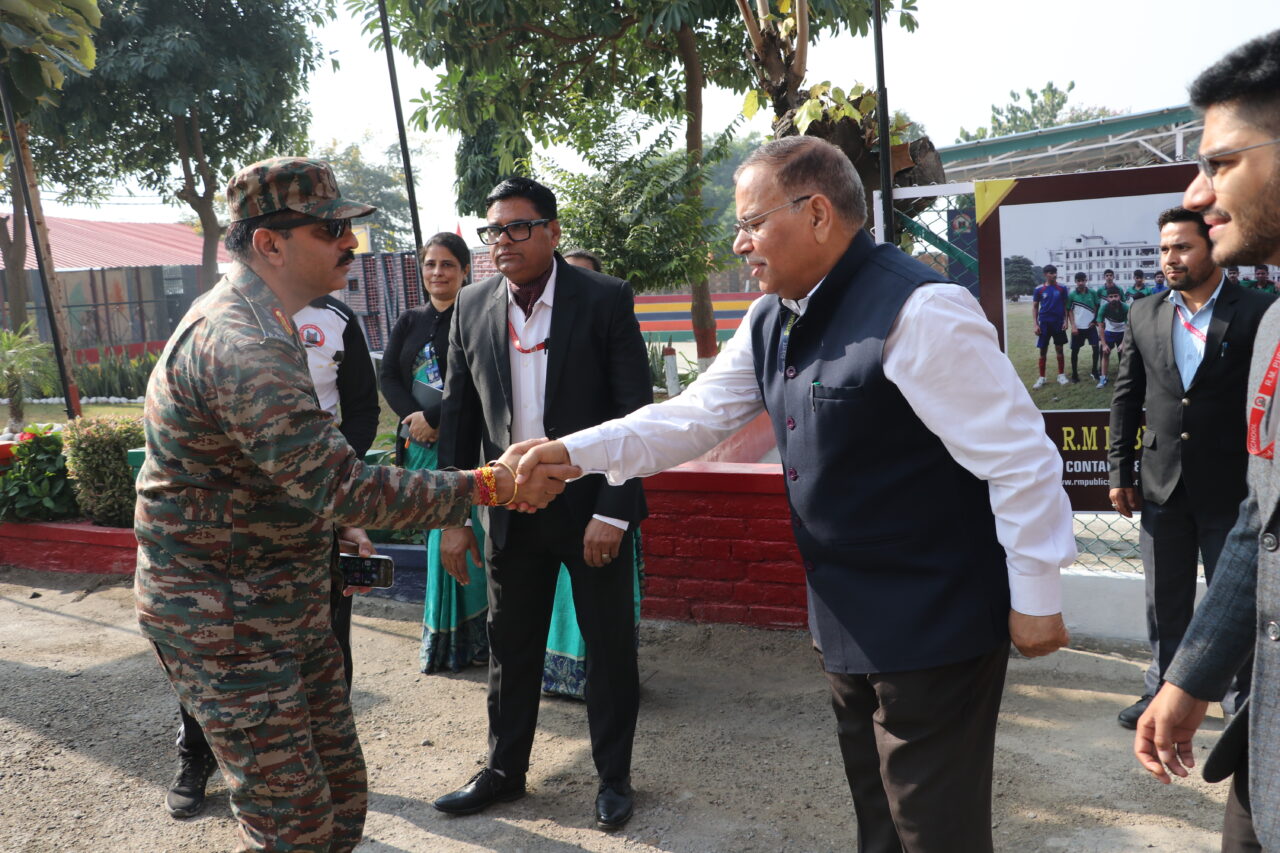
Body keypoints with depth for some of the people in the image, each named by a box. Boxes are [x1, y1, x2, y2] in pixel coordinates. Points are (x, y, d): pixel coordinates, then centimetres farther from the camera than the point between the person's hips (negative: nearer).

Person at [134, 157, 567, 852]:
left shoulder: (254, 323, 10)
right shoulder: (238, 343, -26)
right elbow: (342, 485, -32)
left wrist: (332, 526, 16)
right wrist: (489, 485, -28)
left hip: (288, 604, 10)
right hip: (225, 623, -9)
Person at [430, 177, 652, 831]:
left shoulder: (605, 300, -9)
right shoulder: (473, 307, 3)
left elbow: (634, 410, -11)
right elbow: (458, 416, 7)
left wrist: (612, 511, -16)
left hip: (591, 506, -3)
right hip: (511, 508, 4)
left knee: (609, 647, 10)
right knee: (509, 648, 16)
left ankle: (614, 777, 29)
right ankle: (504, 771, 35)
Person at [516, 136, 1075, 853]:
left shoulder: (919, 311, -22)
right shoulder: (770, 324, 5)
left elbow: (1021, 458, -19)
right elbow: (693, 417, 8)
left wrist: (1036, 600, -13)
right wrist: (573, 452, -2)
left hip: (935, 625, -8)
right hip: (848, 620, 8)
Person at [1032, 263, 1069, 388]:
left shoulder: (1062, 288, 2)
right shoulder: (1039, 290, 1)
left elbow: (1065, 306, 7)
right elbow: (1035, 308, 5)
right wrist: (1035, 324, -3)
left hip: (1058, 323, 0)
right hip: (1044, 323, 0)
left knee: (1059, 349, 6)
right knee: (1043, 351, 3)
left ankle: (1061, 375, 16)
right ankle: (1041, 378, 10)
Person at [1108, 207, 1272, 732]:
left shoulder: (1258, 313, -7)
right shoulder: (1145, 315, 5)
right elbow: (1127, 397, 7)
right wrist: (1120, 472, 5)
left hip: (1231, 487, -3)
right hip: (1162, 486, 3)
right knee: (1164, 603, 15)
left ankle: (1242, 700, 29)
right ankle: (1164, 689, 31)